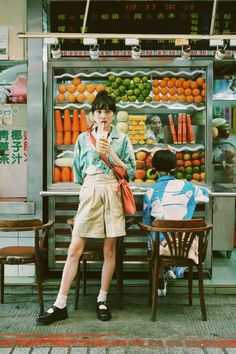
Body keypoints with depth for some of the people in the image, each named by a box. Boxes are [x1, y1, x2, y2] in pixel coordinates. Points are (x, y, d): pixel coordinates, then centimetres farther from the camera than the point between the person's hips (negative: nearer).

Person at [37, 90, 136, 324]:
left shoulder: (122, 139, 6)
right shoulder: (83, 138, 10)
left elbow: (130, 171, 0)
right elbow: (78, 171, 15)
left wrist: (110, 152, -8)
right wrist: (91, 188, 6)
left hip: (113, 193, 0)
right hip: (89, 191, 1)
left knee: (109, 250, 4)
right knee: (75, 249, -4)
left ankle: (102, 300, 18)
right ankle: (60, 305, 0)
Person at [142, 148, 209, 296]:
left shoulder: (151, 191, -7)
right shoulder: (185, 186, -3)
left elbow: (147, 220, 3)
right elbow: (206, 193, 17)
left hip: (161, 243, 0)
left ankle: (161, 284, 35)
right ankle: (174, 269, 21)